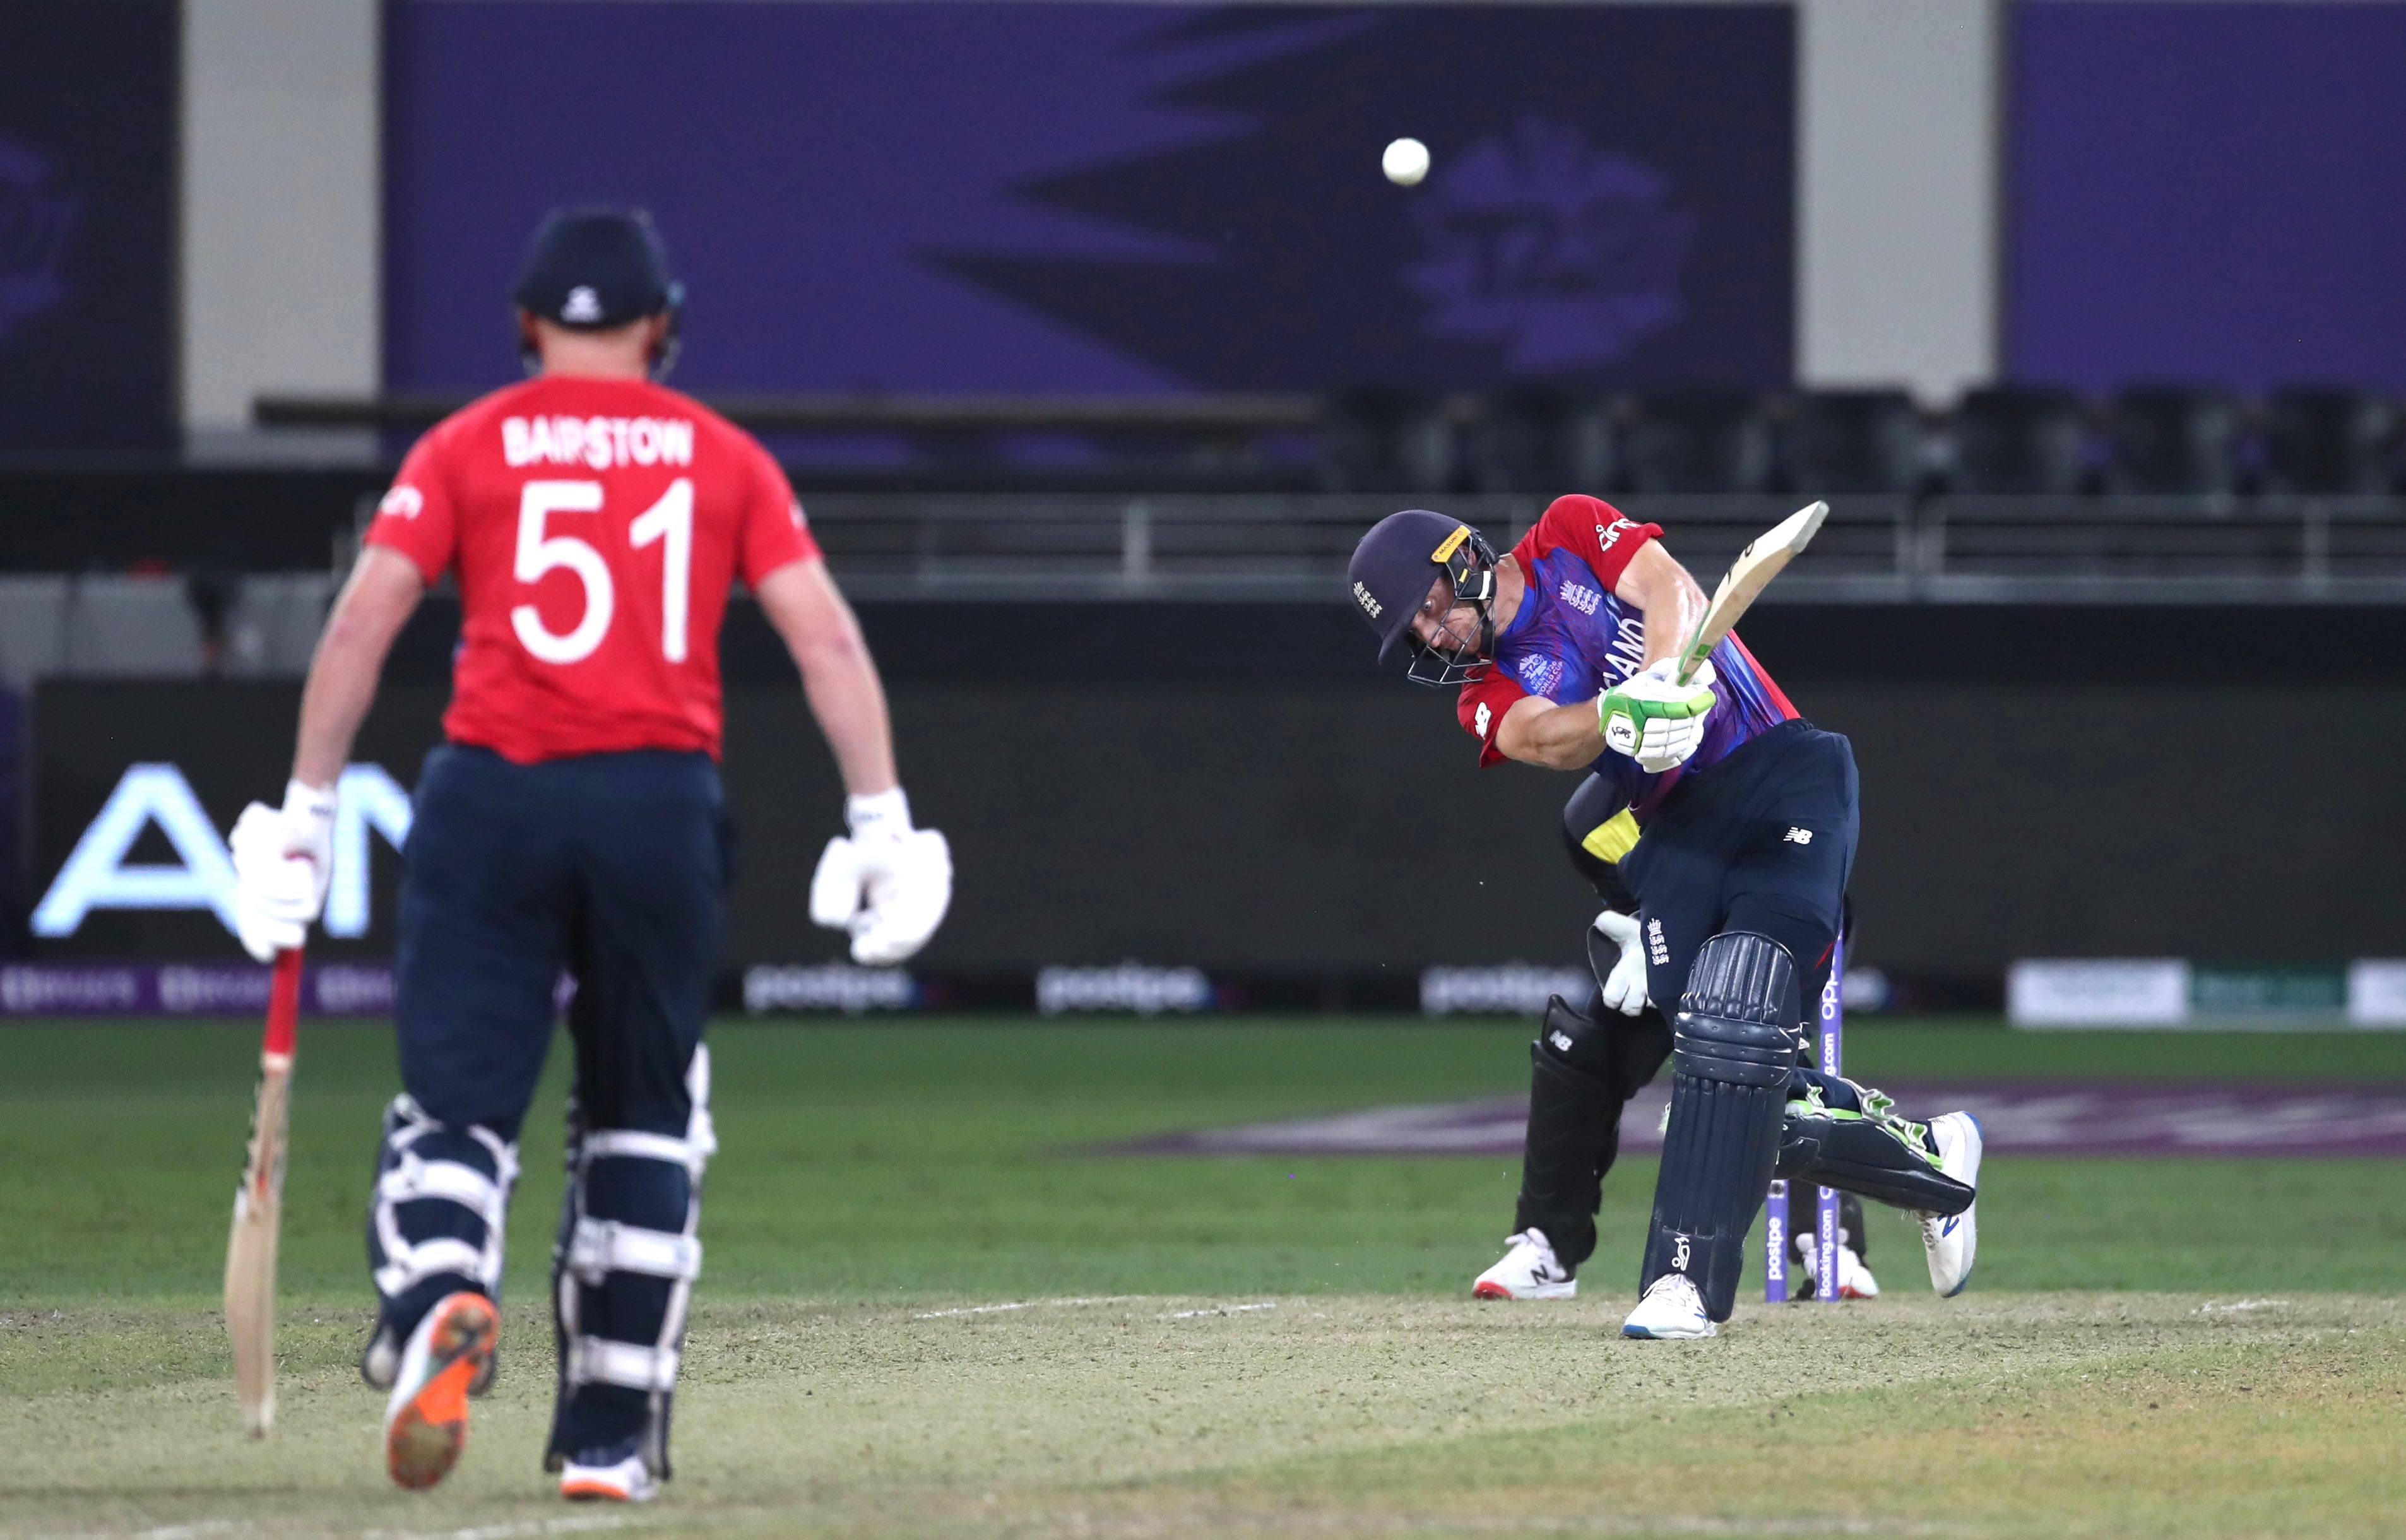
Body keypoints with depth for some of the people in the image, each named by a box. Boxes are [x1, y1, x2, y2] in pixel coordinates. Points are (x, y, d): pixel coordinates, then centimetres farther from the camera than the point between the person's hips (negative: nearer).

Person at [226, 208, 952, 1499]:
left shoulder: (466, 448, 8)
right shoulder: (721, 457, 11)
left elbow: (360, 625, 0)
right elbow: (827, 637, 3)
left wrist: (306, 810, 3)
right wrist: (880, 821, 3)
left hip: (491, 801, -1)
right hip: (660, 805, 1)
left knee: (455, 1097, -1)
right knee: (641, 1121, 14)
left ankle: (437, 1298, -34)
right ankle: (608, 1438, 12)